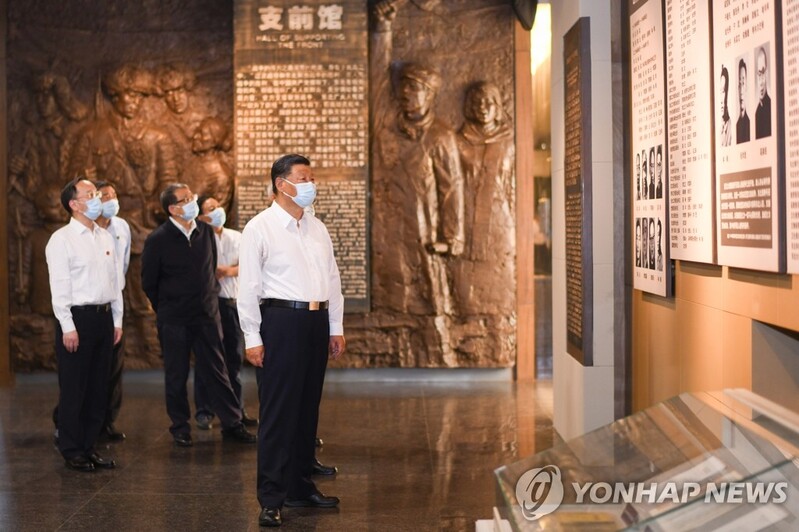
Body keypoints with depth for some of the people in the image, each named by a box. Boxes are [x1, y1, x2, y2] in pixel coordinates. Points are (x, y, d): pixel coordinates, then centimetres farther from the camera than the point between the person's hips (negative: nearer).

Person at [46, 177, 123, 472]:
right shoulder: (62, 239, -8)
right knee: (73, 388, 1)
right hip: (77, 317, -6)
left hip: (104, 316, 6)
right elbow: (59, 286, -12)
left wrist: (117, 320, 12)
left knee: (98, 387, 11)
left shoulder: (105, 237, 12)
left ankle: (89, 446, 22)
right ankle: (72, 451, 12)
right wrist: (68, 327, -16)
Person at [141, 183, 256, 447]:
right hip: (173, 321, -3)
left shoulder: (205, 231, 4)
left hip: (207, 314, 3)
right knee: (176, 375, 6)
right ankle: (180, 427, 18)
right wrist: (166, 310, 6)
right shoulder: (158, 239, -8)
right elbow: (148, 282, 0)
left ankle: (232, 424, 11)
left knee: (217, 370, 5)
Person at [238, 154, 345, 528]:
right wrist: (252, 338, -11)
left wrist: (336, 327, 12)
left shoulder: (317, 229, 13)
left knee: (308, 408, 13)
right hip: (281, 320, -6)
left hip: (316, 321, 6)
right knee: (278, 412, -4)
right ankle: (271, 499, 2)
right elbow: (248, 286, -8)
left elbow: (332, 278, 16)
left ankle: (301, 486, 25)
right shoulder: (260, 228, -6)